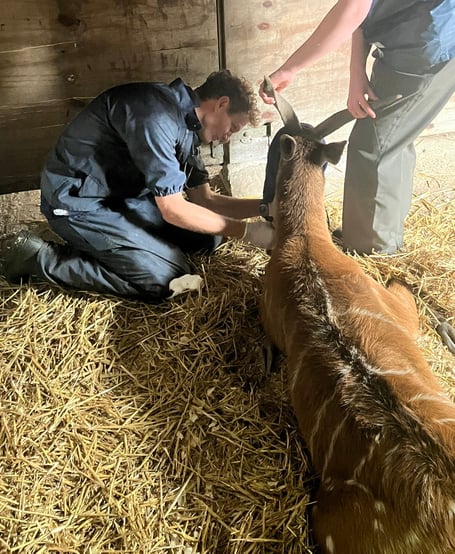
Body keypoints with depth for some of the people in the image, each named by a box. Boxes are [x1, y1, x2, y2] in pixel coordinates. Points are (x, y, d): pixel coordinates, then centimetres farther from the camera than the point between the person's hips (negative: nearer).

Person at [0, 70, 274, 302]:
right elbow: (172, 209, -24)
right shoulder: (156, 114, -25)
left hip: (121, 196, 9)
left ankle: (99, 245, 6)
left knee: (208, 237, 4)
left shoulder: (186, 120, 5)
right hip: (78, 201, -9)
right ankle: (38, 256, -8)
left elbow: (204, 200, 6)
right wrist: (246, 231, -19)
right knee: (168, 278, -18)